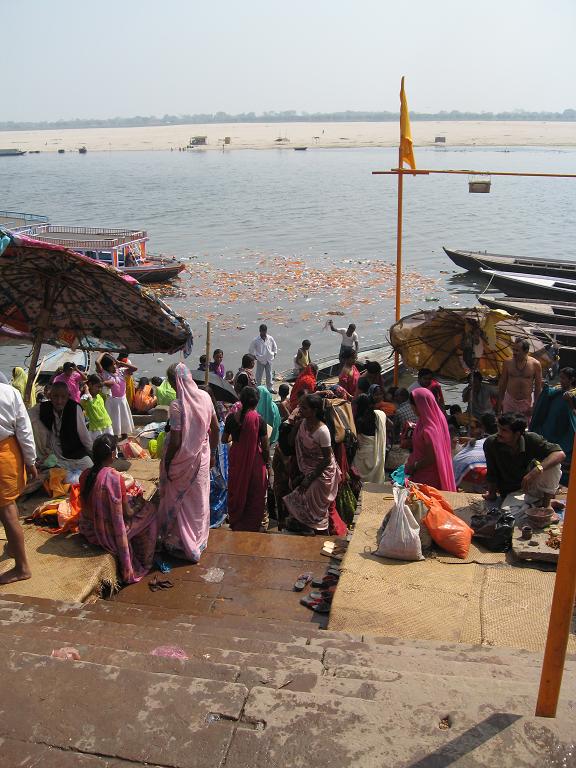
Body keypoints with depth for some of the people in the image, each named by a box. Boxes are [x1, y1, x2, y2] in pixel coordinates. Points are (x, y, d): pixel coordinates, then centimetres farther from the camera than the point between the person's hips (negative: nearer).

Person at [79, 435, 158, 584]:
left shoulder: (85, 475, -6)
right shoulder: (115, 478, -24)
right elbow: (127, 513, -15)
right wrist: (137, 504, 7)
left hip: (87, 532, 7)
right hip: (107, 536, -7)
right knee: (149, 512, 13)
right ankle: (144, 563, 28)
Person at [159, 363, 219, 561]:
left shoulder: (177, 405, -26)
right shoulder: (205, 396, -6)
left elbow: (175, 441, -24)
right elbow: (216, 428, 2)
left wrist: (166, 463, -8)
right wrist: (212, 453, 15)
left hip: (183, 461, -6)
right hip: (202, 457, 6)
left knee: (180, 502, 13)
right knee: (200, 498, 21)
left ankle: (183, 544, 26)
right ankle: (200, 540, 37)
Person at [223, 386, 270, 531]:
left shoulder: (232, 417, -8)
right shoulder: (258, 419, -17)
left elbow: (224, 439, 4)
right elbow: (265, 445, -12)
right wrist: (267, 462, 3)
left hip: (236, 460, 3)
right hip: (254, 460, -3)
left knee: (236, 491, 21)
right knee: (254, 495, 12)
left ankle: (235, 522, 34)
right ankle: (251, 525, 20)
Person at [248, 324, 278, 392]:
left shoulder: (270, 338, -5)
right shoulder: (255, 340, -12)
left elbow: (274, 347, 13)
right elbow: (251, 351, 0)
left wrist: (274, 354, 6)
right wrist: (254, 356, -4)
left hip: (269, 360, 3)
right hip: (260, 361, -3)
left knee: (269, 375, 14)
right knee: (259, 375, 4)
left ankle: (269, 388, 28)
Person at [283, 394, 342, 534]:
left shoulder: (322, 431, -26)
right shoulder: (303, 424, -4)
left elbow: (327, 459, -21)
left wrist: (309, 478, -18)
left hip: (322, 472, -7)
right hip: (308, 470, 7)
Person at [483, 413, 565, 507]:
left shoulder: (531, 439, -21)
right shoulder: (491, 443, -19)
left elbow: (560, 454, -30)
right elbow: (492, 473, -6)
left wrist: (538, 469, -43)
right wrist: (492, 493, -6)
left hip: (531, 485, 0)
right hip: (511, 492, 0)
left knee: (553, 463, -23)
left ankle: (546, 502, -6)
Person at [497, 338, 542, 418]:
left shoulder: (535, 364, -7)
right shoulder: (508, 362, -4)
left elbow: (538, 387, -1)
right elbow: (502, 384, 4)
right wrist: (499, 402, 5)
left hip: (526, 402, -1)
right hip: (509, 401, 1)